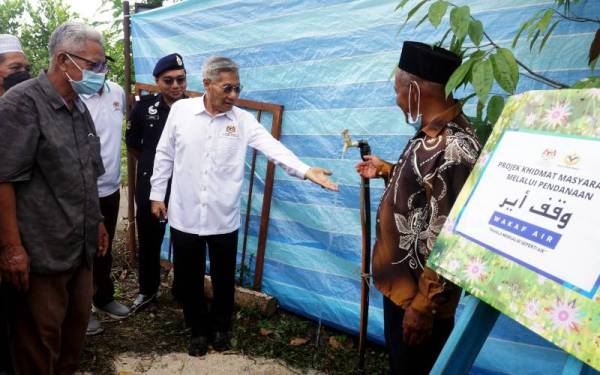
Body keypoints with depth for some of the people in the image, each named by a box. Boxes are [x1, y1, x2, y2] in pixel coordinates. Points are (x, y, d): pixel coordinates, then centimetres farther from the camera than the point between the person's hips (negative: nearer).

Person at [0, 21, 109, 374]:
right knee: (39, 338, 7)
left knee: (77, 325, 19)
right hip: (41, 253, -7)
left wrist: (97, 222, 21)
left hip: (81, 247, 8)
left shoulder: (79, 109, 11)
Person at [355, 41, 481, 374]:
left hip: (419, 294, -9)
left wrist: (424, 306, -22)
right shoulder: (432, 133, 4)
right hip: (401, 283, 9)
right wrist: (387, 171, 20)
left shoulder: (452, 147, -28)